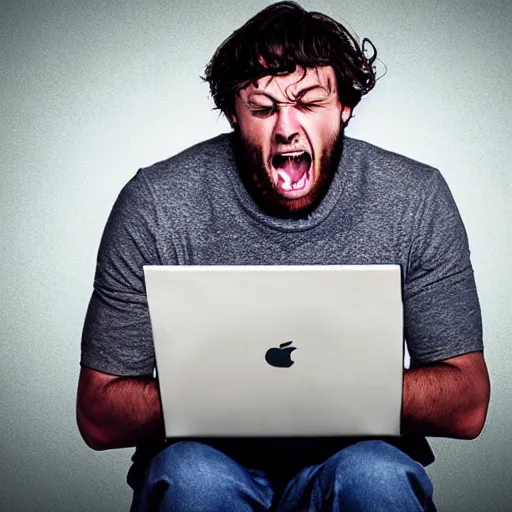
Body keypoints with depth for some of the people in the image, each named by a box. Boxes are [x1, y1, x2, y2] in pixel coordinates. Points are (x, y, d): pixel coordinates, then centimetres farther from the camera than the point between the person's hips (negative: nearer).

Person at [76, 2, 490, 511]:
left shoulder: (415, 198, -6)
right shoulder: (155, 205, -10)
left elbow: (468, 405, -4)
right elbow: (98, 415, -7)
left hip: (353, 455, 1)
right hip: (213, 455, 0)